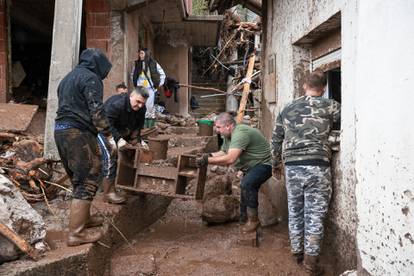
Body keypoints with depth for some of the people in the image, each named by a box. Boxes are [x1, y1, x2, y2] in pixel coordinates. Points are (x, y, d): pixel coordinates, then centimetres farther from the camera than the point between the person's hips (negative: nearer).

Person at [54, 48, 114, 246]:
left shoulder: (68, 77, 23)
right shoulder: (90, 78, -7)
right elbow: (96, 111, -16)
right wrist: (108, 135, -10)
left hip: (60, 130, 10)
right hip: (78, 133, -10)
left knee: (79, 179, 20)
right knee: (87, 180, -6)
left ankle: (83, 218, 33)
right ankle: (76, 233, -4)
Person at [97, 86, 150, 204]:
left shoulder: (141, 109, -10)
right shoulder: (116, 104, -34)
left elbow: (138, 127, 0)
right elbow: (107, 124, -37)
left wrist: (139, 140, -15)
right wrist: (118, 139, -44)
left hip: (120, 131, 8)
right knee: (110, 156, -20)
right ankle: (108, 192, -17)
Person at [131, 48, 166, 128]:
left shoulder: (153, 64, 0)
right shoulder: (137, 64, 9)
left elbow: (162, 74, 7)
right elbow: (133, 75, 23)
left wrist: (158, 84, 3)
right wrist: (135, 83, 14)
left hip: (150, 88, -2)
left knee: (150, 107, -6)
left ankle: (151, 123, 4)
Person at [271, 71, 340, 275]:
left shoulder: (287, 109, 13)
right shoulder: (328, 106, 0)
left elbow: (275, 140, 16)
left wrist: (276, 164, 27)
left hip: (292, 167, 4)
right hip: (317, 166, -4)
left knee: (294, 212, 15)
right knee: (315, 214, 3)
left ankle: (297, 252, 27)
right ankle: (311, 259, 7)